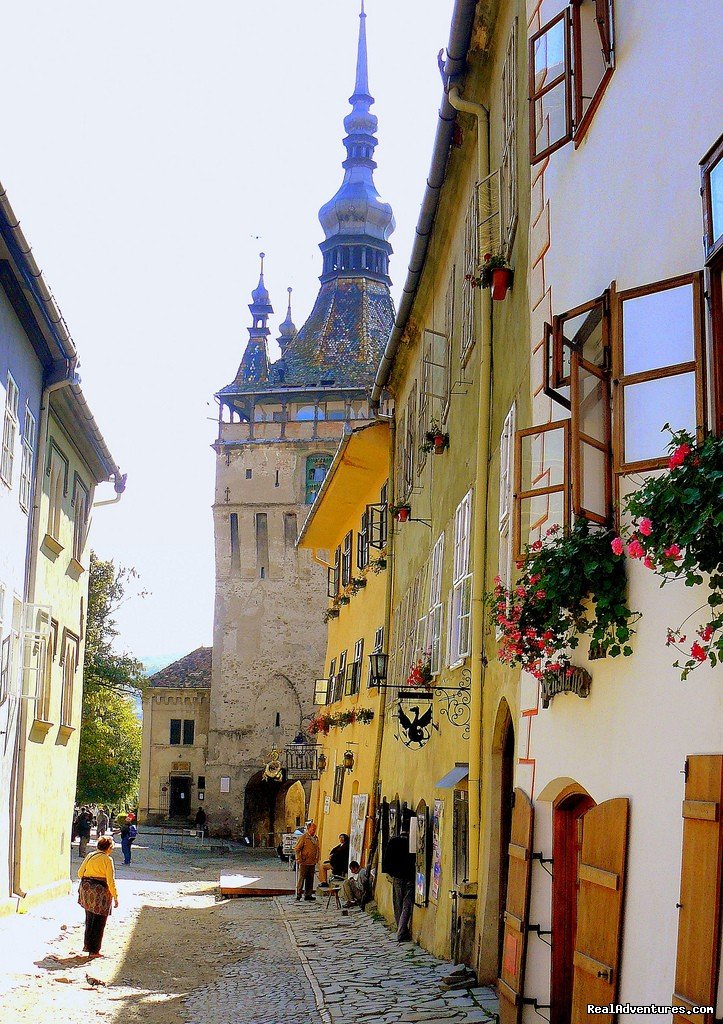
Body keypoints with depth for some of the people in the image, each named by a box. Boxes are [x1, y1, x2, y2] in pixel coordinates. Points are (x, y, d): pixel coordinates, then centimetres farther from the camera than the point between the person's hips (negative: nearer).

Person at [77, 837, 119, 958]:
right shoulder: (107, 859, -12)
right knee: (98, 922, 4)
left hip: (86, 888, 6)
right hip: (100, 892, -6)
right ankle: (94, 950, 8)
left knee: (89, 919, 21)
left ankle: (87, 945, 28)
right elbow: (110, 880, -14)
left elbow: (80, 873, 9)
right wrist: (115, 896, -8)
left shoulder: (90, 856, 5)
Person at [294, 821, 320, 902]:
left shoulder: (315, 838, 14)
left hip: (312, 863, 7)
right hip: (304, 862, -6)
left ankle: (308, 894, 15)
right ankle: (298, 894, 3)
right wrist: (299, 859, -14)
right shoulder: (304, 837, -7)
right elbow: (296, 849, -8)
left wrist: (317, 858, 16)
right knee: (302, 878, -2)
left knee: (310, 879, 9)